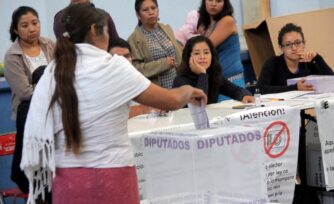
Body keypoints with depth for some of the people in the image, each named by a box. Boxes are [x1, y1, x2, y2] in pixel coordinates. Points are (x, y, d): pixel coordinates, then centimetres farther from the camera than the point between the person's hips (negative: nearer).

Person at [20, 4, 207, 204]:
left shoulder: (51, 74, 2)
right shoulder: (113, 66, -8)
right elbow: (171, 101, -1)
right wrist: (188, 92, 22)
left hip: (66, 178, 4)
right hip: (110, 178, -4)